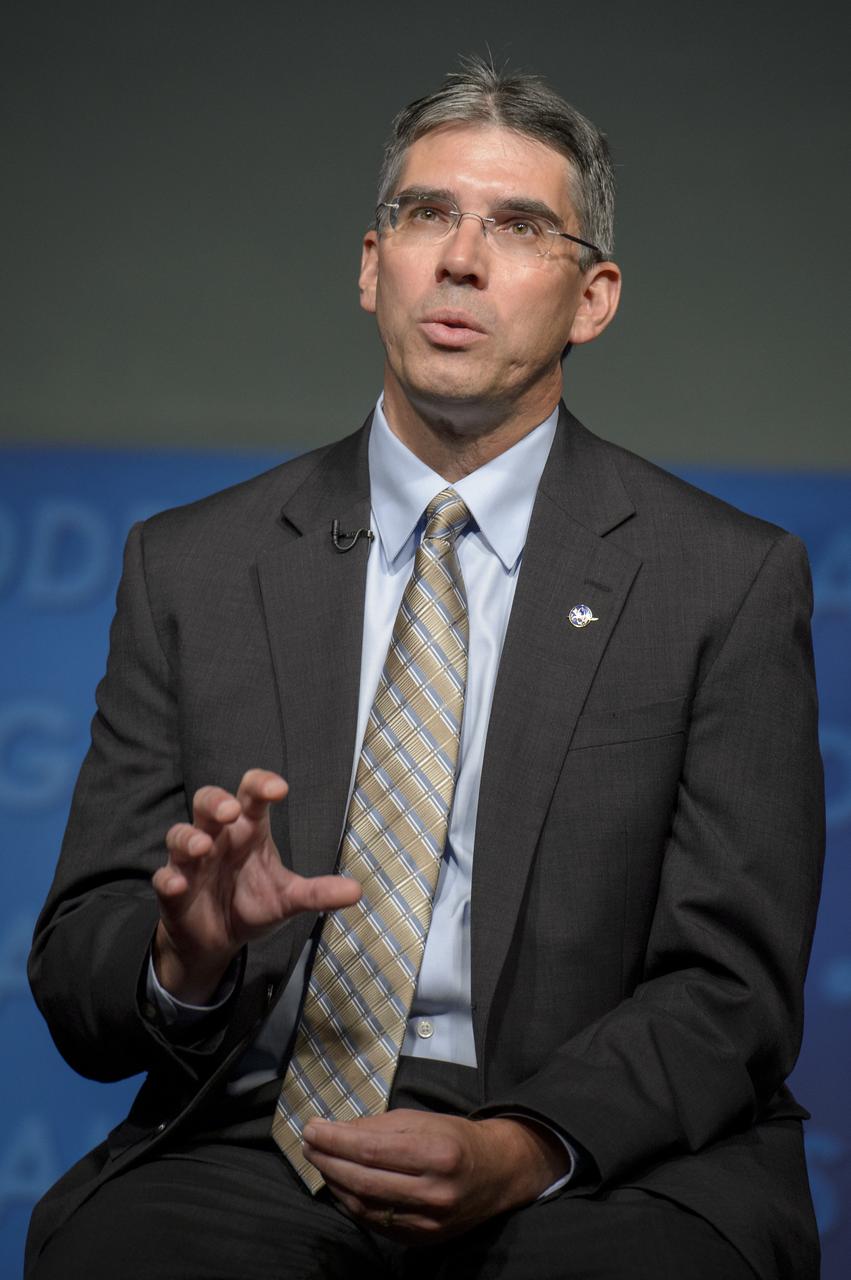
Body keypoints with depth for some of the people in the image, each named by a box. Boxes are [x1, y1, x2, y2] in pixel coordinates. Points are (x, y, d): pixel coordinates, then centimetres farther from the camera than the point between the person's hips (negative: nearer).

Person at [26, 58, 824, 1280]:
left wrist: (522, 1152, -18)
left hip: (599, 1165, -1)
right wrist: (186, 958, -16)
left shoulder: (730, 580, 6)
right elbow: (77, 981, 8)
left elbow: (732, 989, 1)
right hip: (248, 1145, 2)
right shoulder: (190, 568, 11)